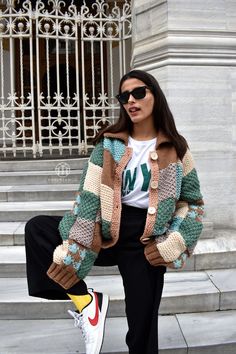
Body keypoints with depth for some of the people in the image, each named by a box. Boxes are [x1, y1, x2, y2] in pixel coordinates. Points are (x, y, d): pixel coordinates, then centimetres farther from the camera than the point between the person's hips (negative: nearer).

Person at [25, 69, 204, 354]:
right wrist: (72, 251, -15)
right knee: (36, 228, -17)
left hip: (146, 241, -1)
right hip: (107, 230, 2)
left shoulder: (175, 149, 1)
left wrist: (171, 244, -8)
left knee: (142, 329, 4)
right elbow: (88, 198, -7)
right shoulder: (110, 144, 1)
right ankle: (86, 302, -12)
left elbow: (193, 201, 6)